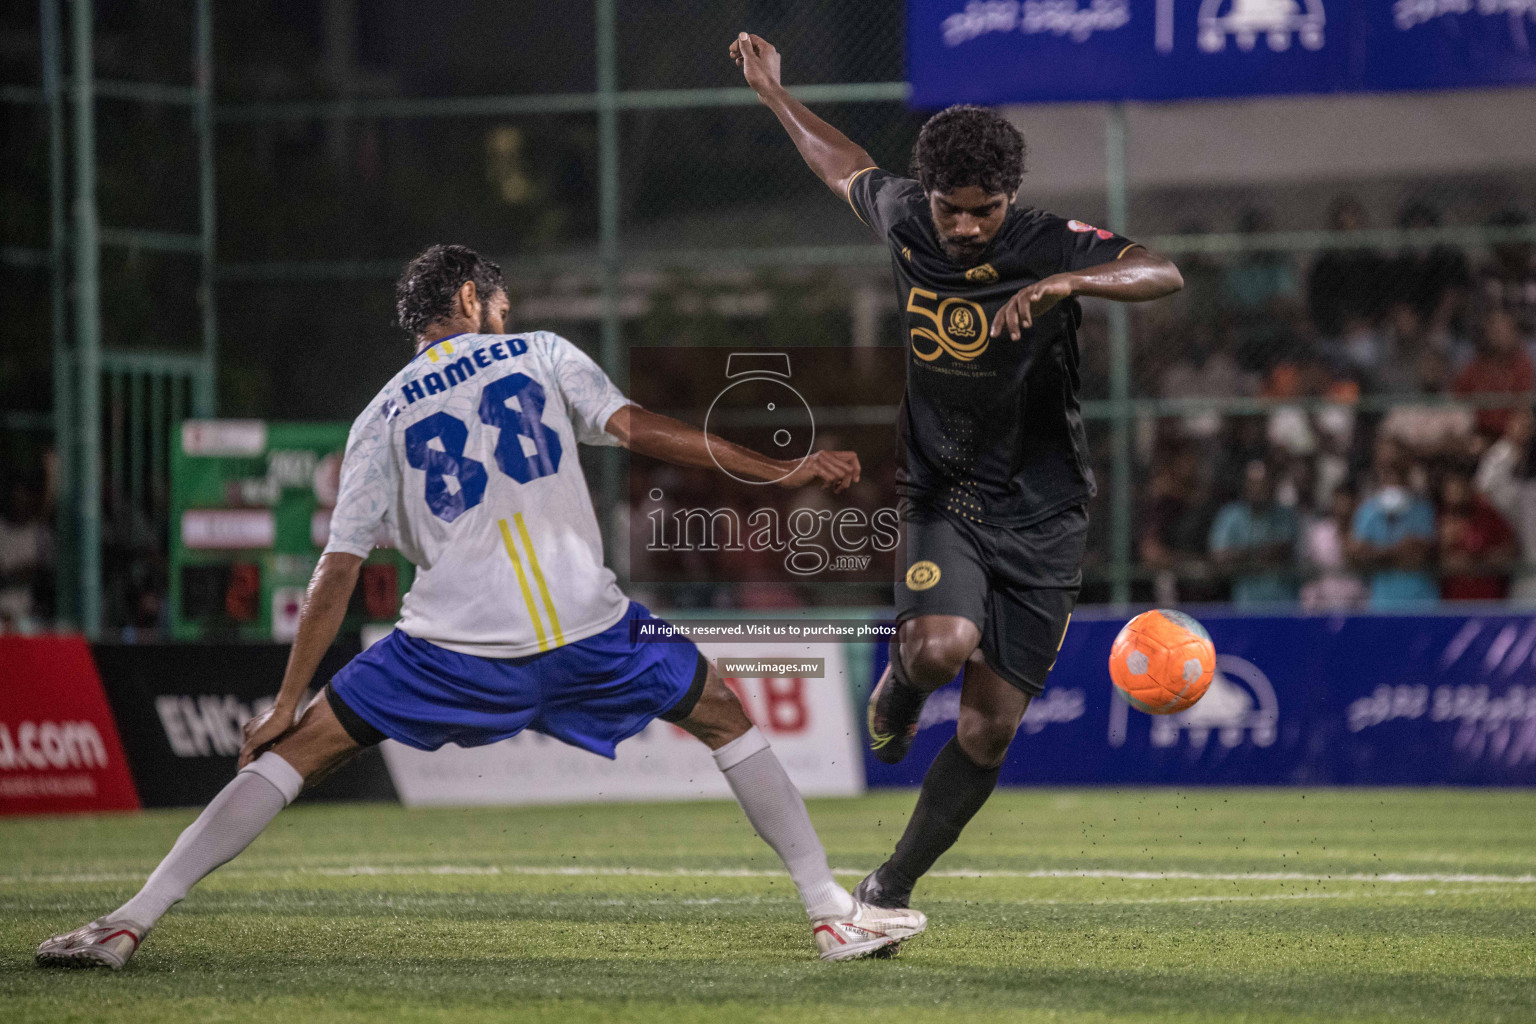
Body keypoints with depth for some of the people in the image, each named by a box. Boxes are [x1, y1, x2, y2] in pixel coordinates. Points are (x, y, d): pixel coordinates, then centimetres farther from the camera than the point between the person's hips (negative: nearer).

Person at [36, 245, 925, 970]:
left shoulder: (383, 419, 15)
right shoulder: (542, 356, 13)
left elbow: (339, 571, 10)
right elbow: (638, 429, -1)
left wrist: (287, 701, 12)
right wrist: (782, 473, 1)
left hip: (456, 645, 0)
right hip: (586, 630, 0)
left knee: (301, 750, 9)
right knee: (726, 717, 22)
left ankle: (130, 923, -1)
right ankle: (833, 912, 18)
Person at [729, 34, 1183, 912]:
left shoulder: (1050, 246, -15)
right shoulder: (902, 216, -4)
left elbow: (1164, 274, -30)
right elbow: (849, 168, 19)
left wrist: (1066, 283, -45)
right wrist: (774, 93, 29)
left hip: (1041, 518, -1)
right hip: (941, 502, 1)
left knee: (990, 730, 0)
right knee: (942, 646, -29)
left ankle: (895, 885, 20)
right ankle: (900, 685, 10)